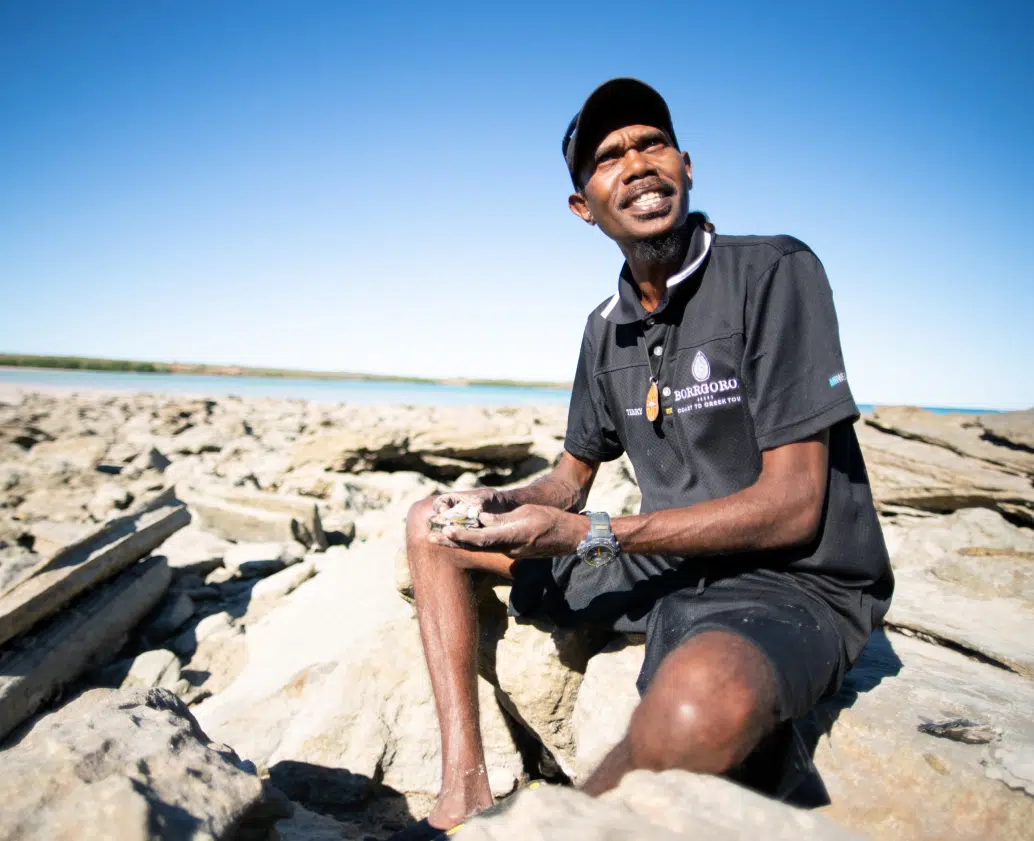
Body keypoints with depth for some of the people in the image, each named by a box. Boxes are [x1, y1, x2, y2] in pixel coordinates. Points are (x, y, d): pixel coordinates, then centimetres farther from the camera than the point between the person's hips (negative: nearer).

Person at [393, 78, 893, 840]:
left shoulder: (774, 272, -14)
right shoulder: (607, 329, 7)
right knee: (433, 523, 7)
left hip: (792, 583, -6)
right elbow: (572, 481, 15)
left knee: (702, 697, -43)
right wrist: (503, 506, -8)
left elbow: (791, 506, -19)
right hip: (667, 567, 7)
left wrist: (588, 535, -20)